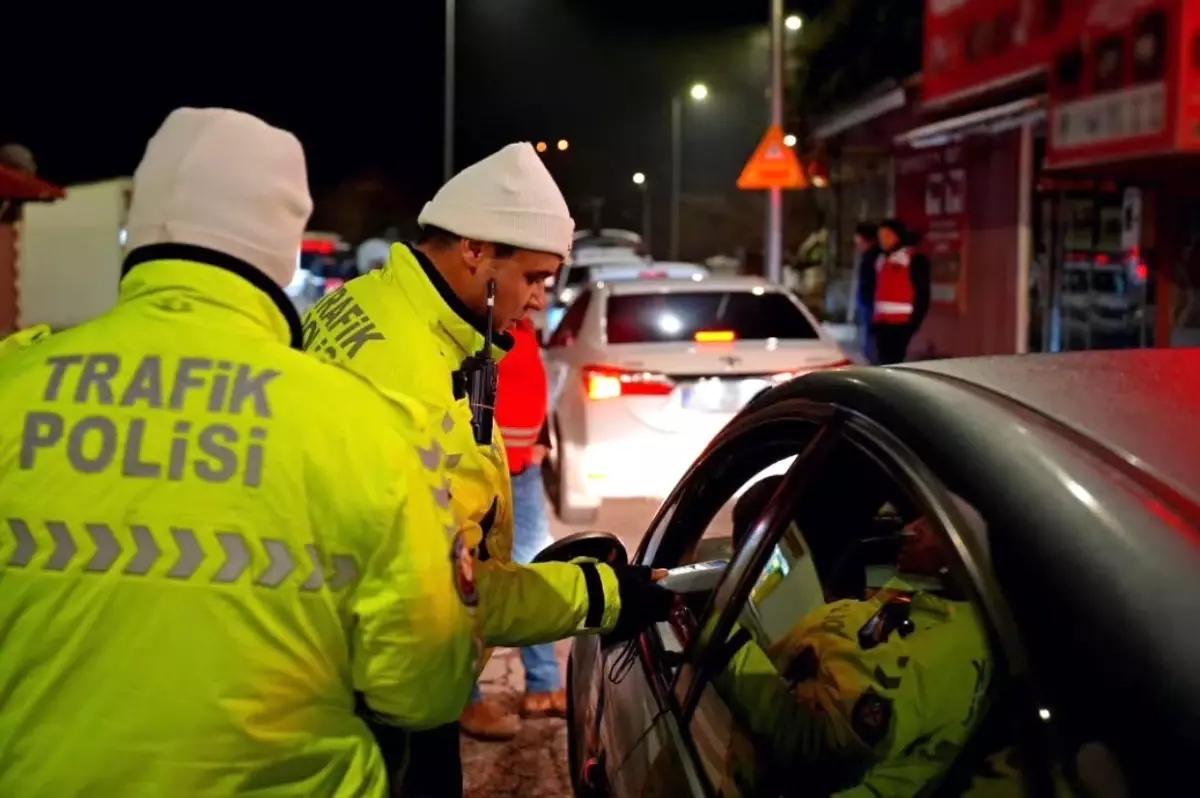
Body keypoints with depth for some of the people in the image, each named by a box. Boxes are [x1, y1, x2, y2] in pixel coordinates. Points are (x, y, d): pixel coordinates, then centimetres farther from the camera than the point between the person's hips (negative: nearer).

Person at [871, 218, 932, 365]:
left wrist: (915, 320, -14)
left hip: (902, 323, -8)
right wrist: (874, 320, 18)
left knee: (895, 363, -13)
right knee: (884, 363, 8)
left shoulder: (914, 259, -5)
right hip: (881, 322, 8)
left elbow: (922, 292, -8)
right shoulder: (881, 259, 19)